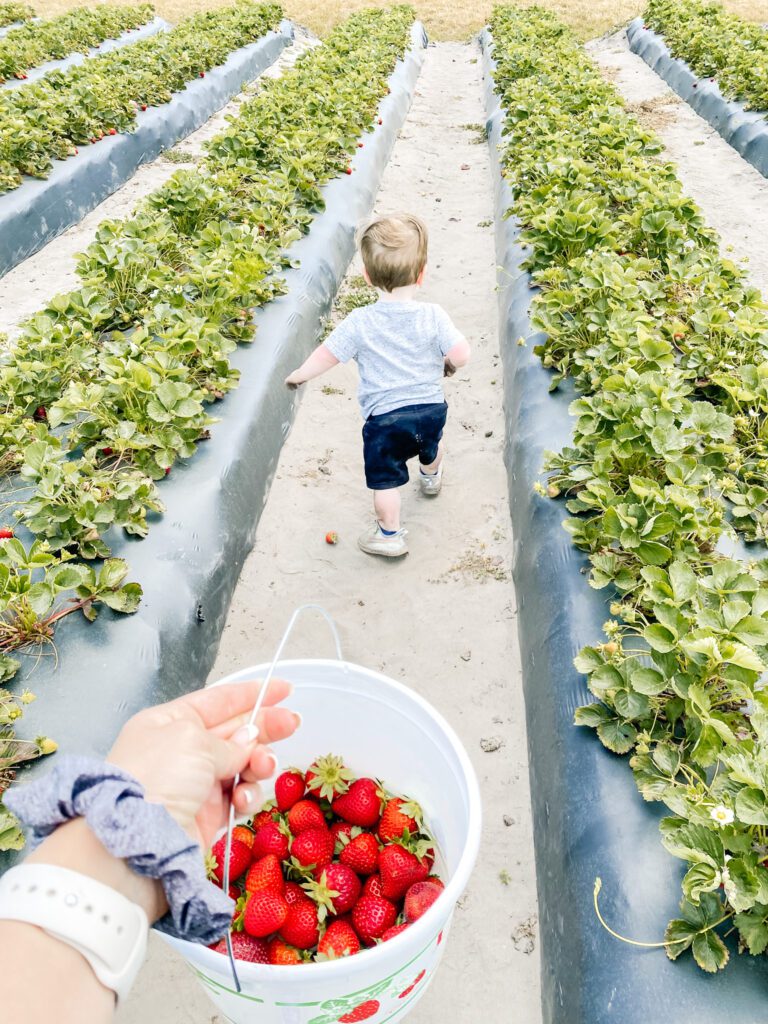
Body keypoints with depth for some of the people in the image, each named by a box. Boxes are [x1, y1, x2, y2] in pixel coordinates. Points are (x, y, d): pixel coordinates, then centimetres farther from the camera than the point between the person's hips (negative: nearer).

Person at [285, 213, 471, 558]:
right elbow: (461, 354, -14)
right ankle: (431, 477, 65)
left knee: (384, 478, 11)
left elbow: (326, 355, -7)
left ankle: (389, 534, 23)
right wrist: (446, 364, 10)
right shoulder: (433, 316, -13)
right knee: (430, 441, 36)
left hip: (384, 417, -4)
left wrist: (298, 375, 11)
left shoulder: (359, 323, -14)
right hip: (431, 408, 4)